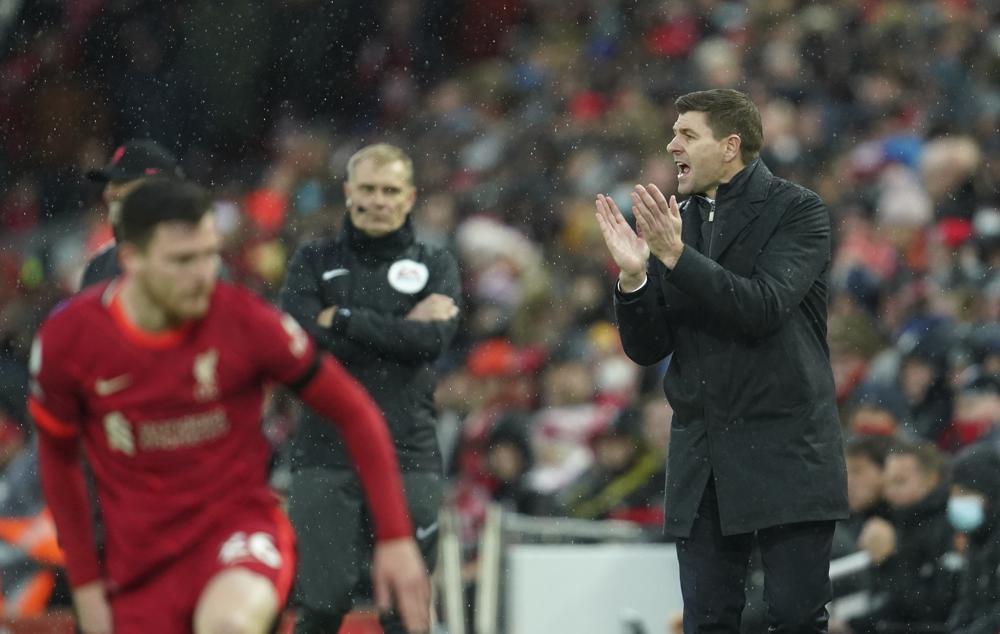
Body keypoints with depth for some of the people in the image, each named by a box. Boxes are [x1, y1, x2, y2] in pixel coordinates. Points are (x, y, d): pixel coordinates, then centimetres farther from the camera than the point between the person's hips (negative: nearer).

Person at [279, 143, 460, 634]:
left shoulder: (435, 266, 12)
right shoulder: (315, 261, 11)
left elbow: (435, 339, -8)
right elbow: (299, 331, -8)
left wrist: (344, 320, -9)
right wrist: (402, 328, -8)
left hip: (408, 459, 1)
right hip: (325, 457, 0)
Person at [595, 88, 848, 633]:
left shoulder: (796, 211, -3)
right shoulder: (673, 223, 12)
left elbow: (764, 308, -18)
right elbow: (646, 348, 9)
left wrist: (677, 255, -22)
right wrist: (634, 276, -9)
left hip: (785, 454, -5)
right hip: (702, 460, 5)